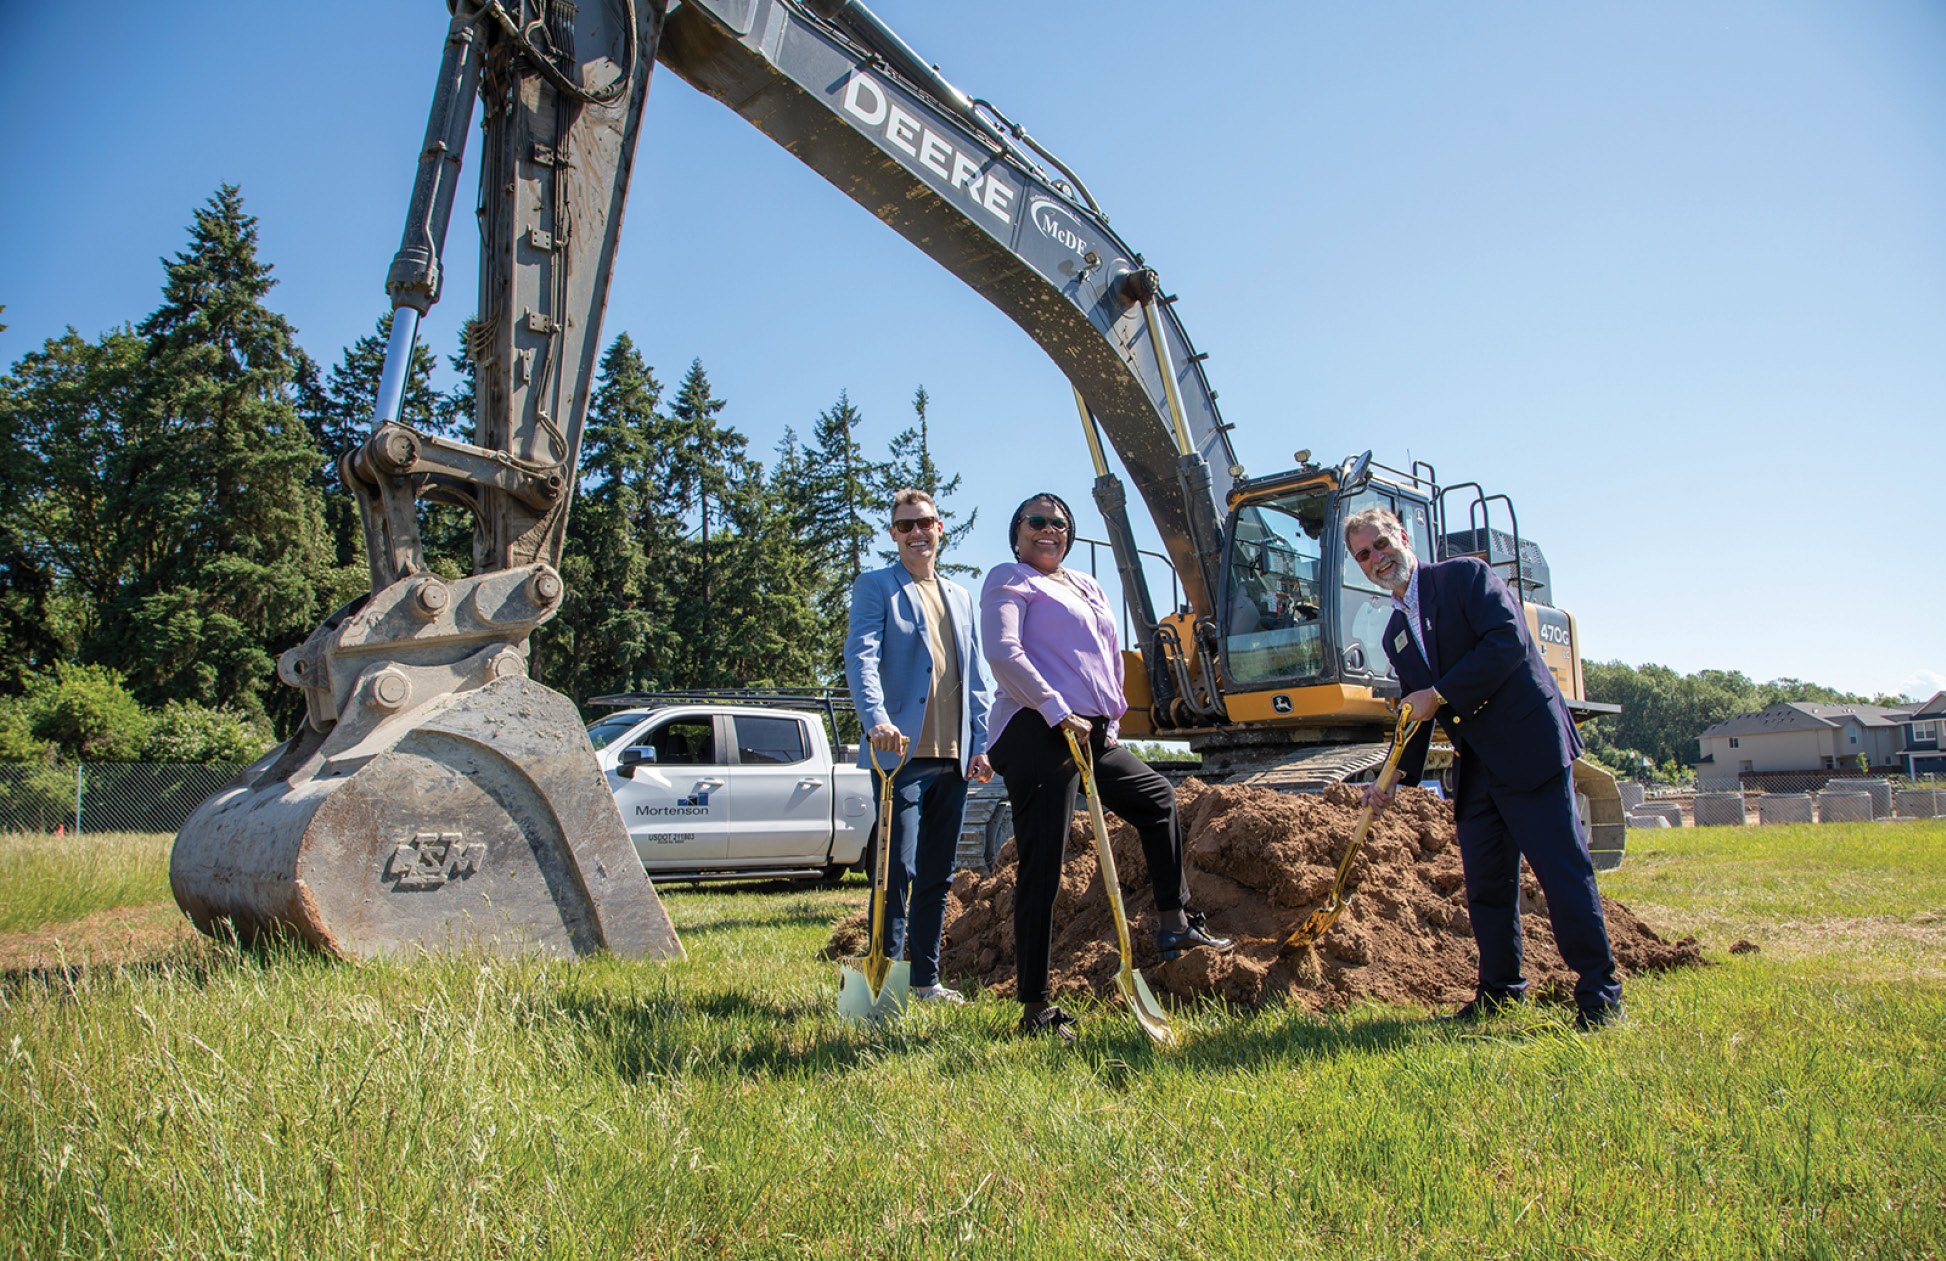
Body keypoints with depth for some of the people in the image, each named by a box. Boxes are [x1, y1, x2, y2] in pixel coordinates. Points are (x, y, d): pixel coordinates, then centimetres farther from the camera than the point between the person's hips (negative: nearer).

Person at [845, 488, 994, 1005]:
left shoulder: (960, 597, 20)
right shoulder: (875, 587, 3)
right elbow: (860, 658, -12)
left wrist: (980, 745, 10)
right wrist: (877, 721, -28)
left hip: (953, 758, 6)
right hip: (903, 752, -6)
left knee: (937, 875, 10)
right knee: (898, 871, -7)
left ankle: (926, 980, 20)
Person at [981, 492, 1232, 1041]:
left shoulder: (1086, 587, 24)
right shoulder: (1011, 581, -1)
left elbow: (1107, 660, 29)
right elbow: (1002, 652, -16)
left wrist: (1109, 717, 16)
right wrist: (1058, 712, -20)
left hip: (1091, 734, 9)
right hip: (1037, 732, -9)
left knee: (1158, 798, 20)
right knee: (1042, 868, -8)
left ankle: (1175, 925, 30)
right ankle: (1035, 1007, -3)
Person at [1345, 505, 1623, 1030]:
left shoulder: (1466, 576, -3)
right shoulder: (1395, 634, 17)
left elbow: (1508, 640, -17)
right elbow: (1417, 713, 19)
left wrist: (1441, 694, -14)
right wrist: (1396, 777, 7)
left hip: (1528, 745, -7)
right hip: (1475, 770, 7)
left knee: (1563, 867, -6)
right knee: (1485, 883, 9)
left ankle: (1599, 991, 4)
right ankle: (1500, 990, 21)